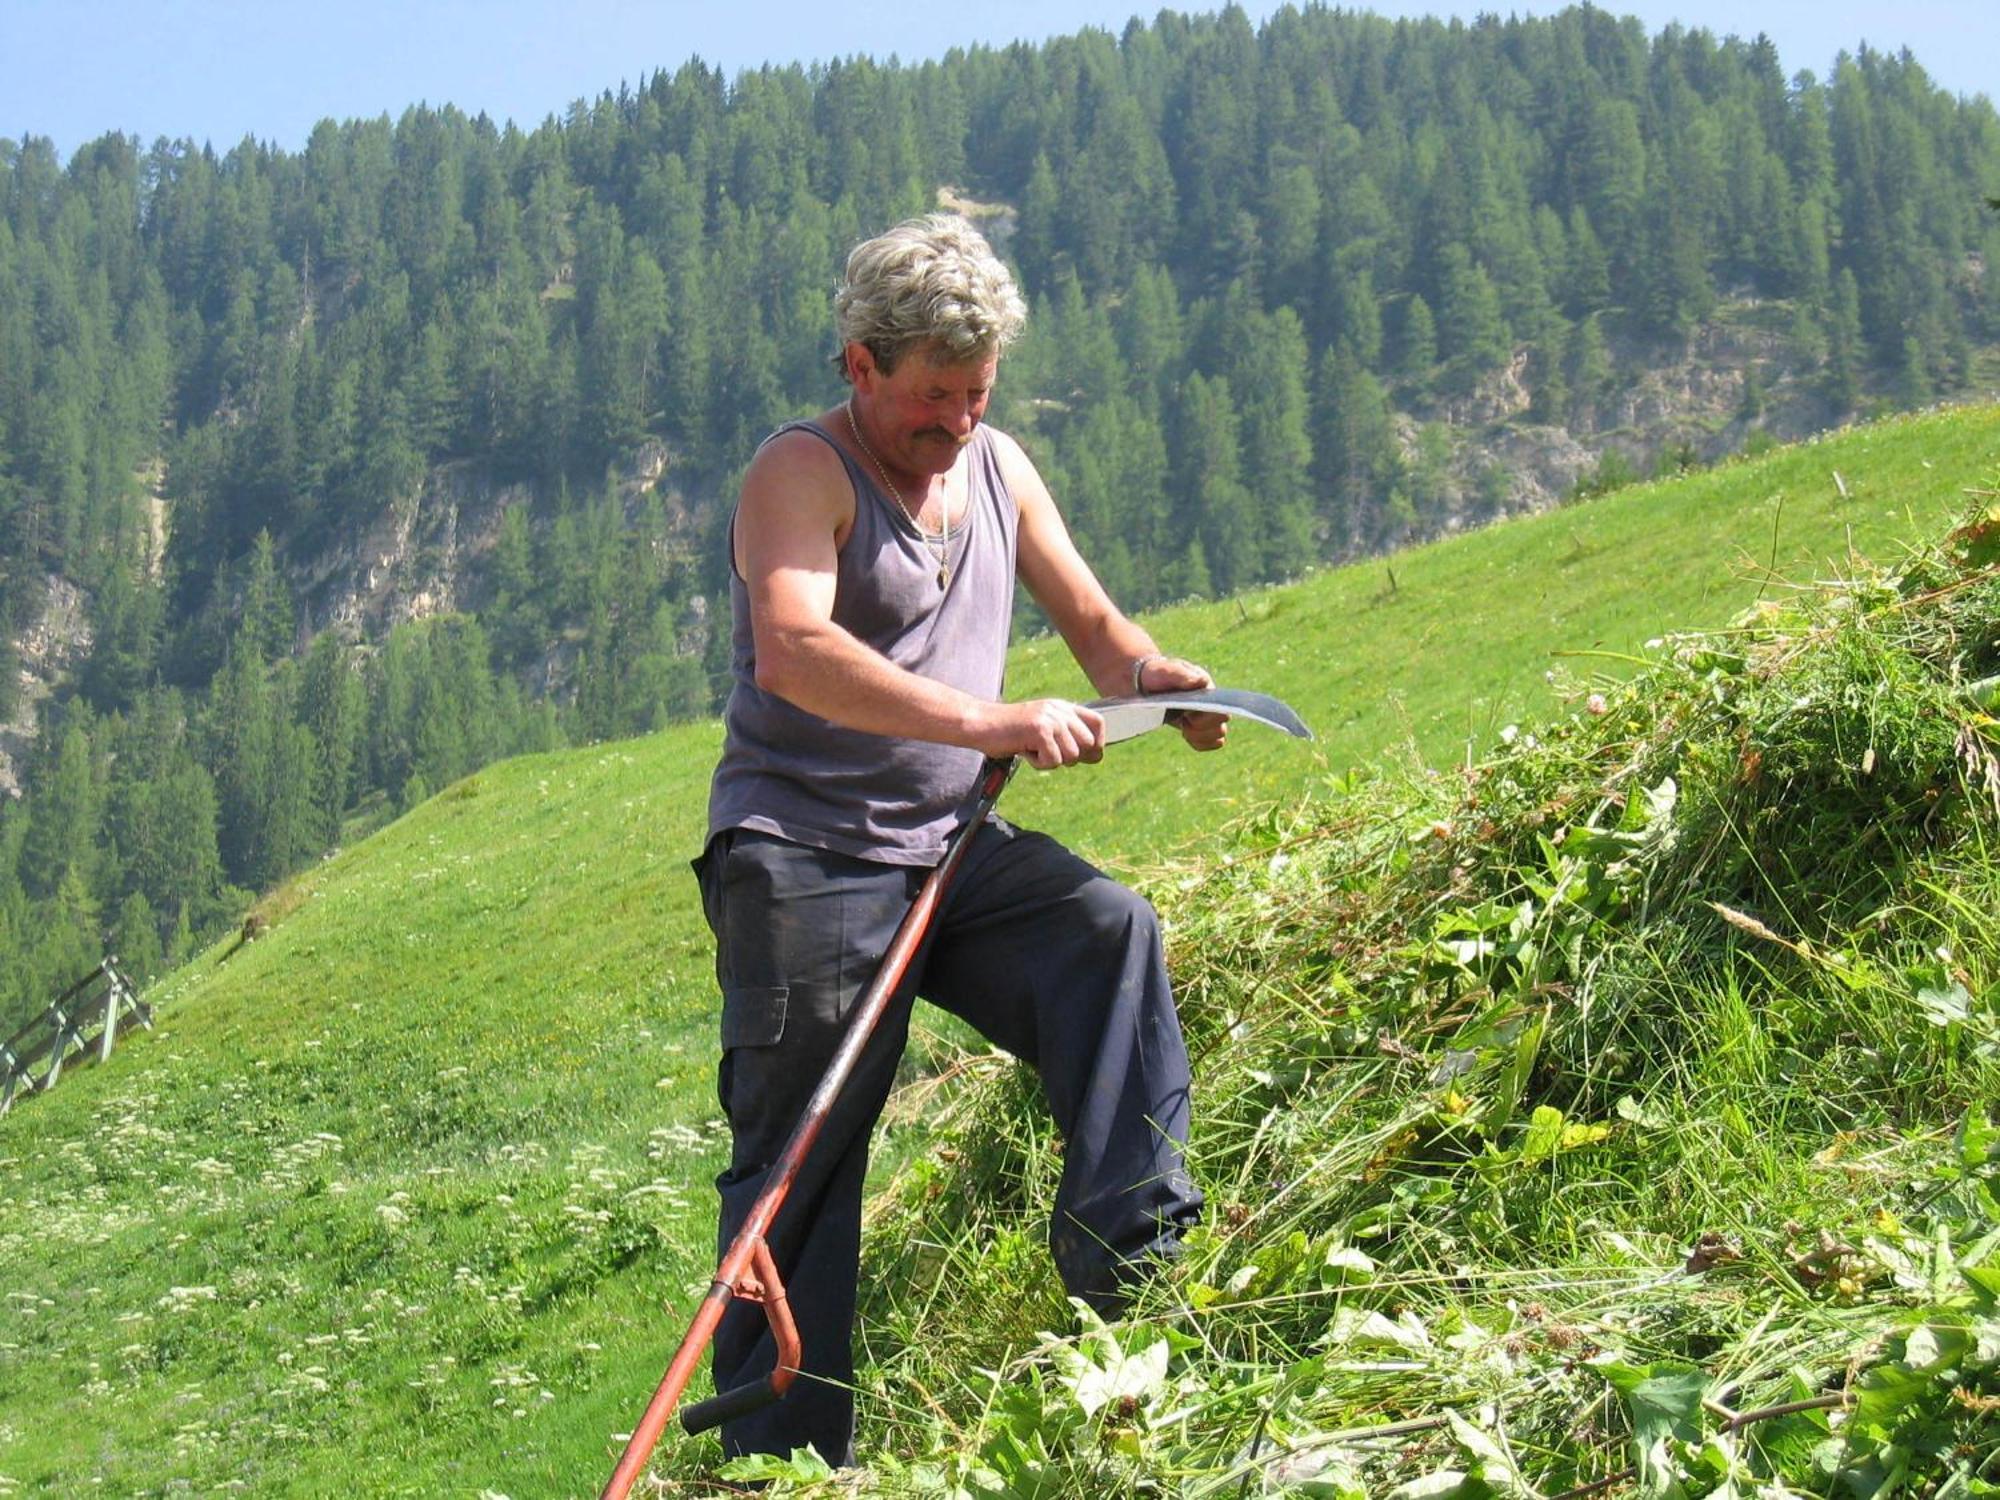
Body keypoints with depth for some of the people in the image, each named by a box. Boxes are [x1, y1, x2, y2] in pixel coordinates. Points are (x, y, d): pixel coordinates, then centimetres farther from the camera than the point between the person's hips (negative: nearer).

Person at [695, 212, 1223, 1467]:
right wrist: (989, 723, -34)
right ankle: (779, 1459, 3)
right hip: (805, 858, -6)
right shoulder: (803, 472, -9)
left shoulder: (998, 468, 14)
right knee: (798, 1165, -5)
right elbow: (792, 651, -26)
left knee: (1113, 939, -21)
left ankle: (1132, 1259, -19)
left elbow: (1092, 622, 16)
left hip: (952, 846, 6)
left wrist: (1154, 676, -8)